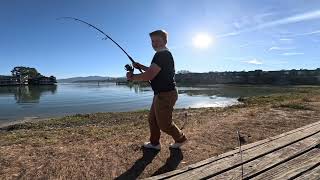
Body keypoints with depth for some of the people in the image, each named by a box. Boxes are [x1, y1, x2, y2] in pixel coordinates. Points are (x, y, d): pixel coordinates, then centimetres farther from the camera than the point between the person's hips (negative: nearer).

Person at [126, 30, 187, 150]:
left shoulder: (163, 55, -19)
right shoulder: (162, 54, 15)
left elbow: (148, 76, -26)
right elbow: (153, 71, 27)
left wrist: (132, 77, -11)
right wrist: (140, 66, 14)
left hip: (165, 94, -10)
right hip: (161, 94, 11)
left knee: (164, 123, 4)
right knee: (152, 119, 17)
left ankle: (180, 139, 27)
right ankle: (154, 143, 31)